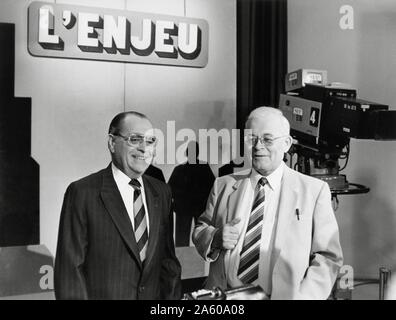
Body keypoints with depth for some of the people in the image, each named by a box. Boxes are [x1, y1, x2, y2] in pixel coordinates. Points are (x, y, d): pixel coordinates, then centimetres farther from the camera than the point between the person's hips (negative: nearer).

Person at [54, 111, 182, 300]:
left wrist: (172, 296, -4)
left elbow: (168, 260, 5)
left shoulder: (161, 193, 2)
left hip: (153, 295, 5)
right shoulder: (82, 192, -14)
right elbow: (69, 269, -14)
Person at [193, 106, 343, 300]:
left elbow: (328, 257, -1)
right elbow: (200, 231, 15)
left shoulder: (314, 191, 1)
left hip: (284, 295, -2)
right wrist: (216, 238, -6)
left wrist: (304, 296, -14)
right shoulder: (223, 185, 9)